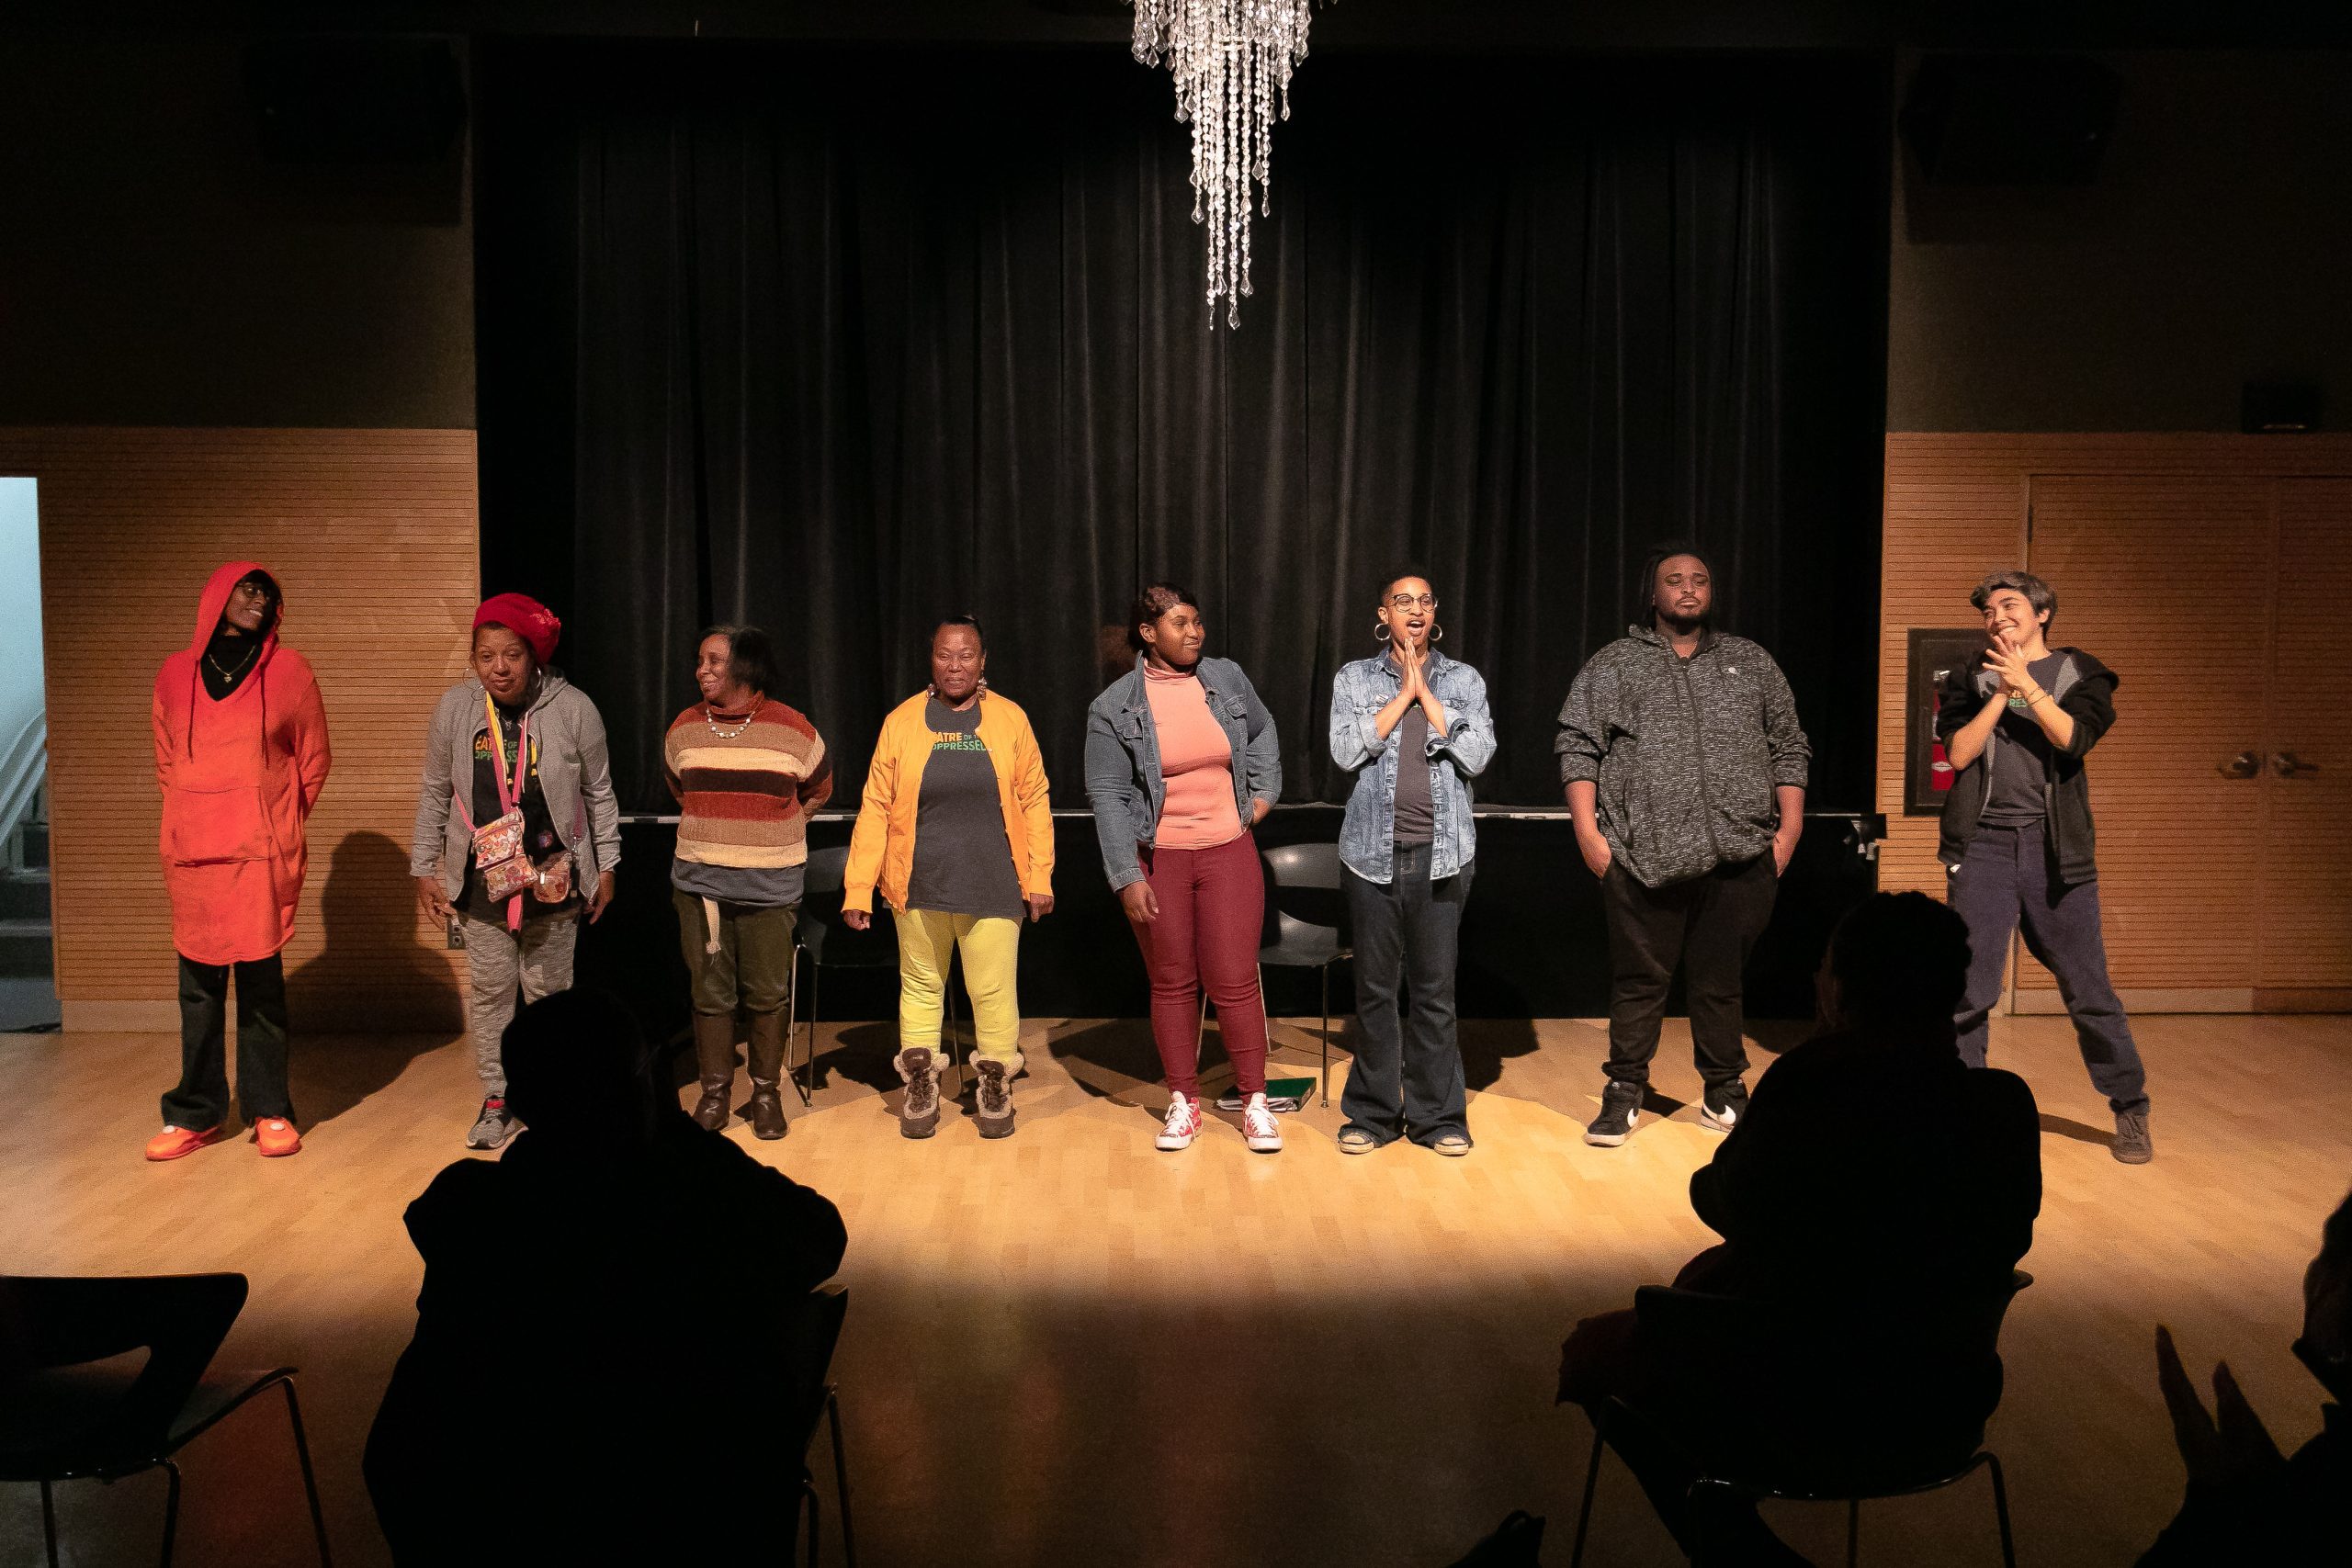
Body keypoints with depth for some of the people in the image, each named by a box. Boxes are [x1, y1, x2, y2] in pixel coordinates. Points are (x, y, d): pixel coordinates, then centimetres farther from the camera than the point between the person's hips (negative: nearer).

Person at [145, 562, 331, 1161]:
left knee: (261, 981, 0)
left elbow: (314, 760, 9)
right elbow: (166, 760, 21)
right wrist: (194, 818, 13)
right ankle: (196, 1114, 16)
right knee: (198, 986, 7)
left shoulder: (289, 671, 2)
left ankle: (269, 1110, 10)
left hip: (263, 855, -2)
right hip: (192, 856, 2)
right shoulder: (175, 674, 8)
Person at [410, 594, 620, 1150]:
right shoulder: (455, 706, -4)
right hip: (482, 880, 1)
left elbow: (598, 793, 1)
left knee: (549, 990, 8)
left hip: (553, 878, -1)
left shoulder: (573, 708, -9)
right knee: (489, 990, 7)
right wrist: (424, 869, 7)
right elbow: (435, 793, 6)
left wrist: (605, 865, 3)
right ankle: (496, 1100, 21)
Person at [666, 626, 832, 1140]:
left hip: (770, 885, -2)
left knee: (767, 995, 3)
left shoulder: (793, 731, -5)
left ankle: (766, 1093, 17)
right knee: (710, 993, 6)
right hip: (700, 882, 2)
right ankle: (714, 1091, 19)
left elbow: (819, 790, 13)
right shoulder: (683, 730, 4)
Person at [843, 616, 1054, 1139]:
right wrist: (857, 889, -2)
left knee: (993, 992, 1)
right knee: (920, 987, 11)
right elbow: (875, 808, 1)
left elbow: (1034, 801, 3)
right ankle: (920, 1087, 26)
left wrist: (1040, 878, -1)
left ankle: (995, 1088, 20)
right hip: (920, 885, 1)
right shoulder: (902, 721, 2)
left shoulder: (1010, 719, 2)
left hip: (993, 888, -1)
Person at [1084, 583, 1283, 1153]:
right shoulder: (1115, 706, -6)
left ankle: (1254, 1102, 15)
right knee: (1172, 983, 9)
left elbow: (1262, 731, 22)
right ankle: (1183, 1101, 23)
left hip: (1229, 853, 1)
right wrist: (1127, 877, -11)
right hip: (1157, 860, -1)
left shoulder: (1227, 679, 1)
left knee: (1235, 981, 1)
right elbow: (1107, 795, -6)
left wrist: (1264, 791, 12)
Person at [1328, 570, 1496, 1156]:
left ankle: (1436, 1114, 15)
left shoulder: (1464, 680, 8)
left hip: (1441, 853, 0)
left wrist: (1426, 692, -5)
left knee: (1435, 988, 3)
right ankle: (1372, 1112, 17)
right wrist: (1403, 693, -7)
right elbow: (1347, 751, -8)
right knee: (1375, 987, 5)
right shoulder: (1354, 677, 7)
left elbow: (1477, 755, -5)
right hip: (1373, 850, 0)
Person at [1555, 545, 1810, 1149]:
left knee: (1720, 980, 10)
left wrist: (1789, 828, 6)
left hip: (1738, 856, 2)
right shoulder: (1613, 665, 7)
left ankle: (1724, 1093, 24)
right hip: (1644, 856, -2)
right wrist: (1588, 829, -7)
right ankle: (1624, 1093, 14)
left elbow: (1789, 748, 15)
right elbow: (1577, 747, 2)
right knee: (1639, 980, 3)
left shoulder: (1752, 663, 15)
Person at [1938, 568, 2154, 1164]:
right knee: (1969, 987, 0)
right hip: (1982, 845, 1)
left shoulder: (2080, 674, 9)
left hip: (2055, 846, -1)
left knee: (2088, 987, 2)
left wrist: (2026, 684, -16)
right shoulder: (1971, 679, 12)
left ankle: (2131, 1111, 17)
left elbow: (2072, 739, -9)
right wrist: (2001, 691, -7)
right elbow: (1959, 753, -2)